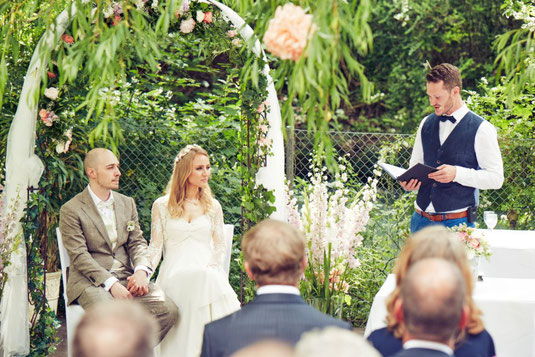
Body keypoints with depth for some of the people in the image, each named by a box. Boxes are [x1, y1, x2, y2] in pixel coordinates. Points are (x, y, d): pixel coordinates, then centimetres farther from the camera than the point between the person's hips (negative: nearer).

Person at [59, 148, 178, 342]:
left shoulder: (127, 203, 17)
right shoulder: (71, 210, -2)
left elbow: (137, 242, 14)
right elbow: (79, 256, -9)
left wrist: (141, 270, -9)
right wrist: (110, 283, -21)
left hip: (126, 276, 5)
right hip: (90, 281, -5)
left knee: (168, 310, -20)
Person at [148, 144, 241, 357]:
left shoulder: (213, 206, 20)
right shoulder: (162, 206, 14)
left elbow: (219, 246, 18)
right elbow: (155, 248, 11)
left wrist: (212, 266, -4)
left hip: (207, 274, 2)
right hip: (173, 274, -2)